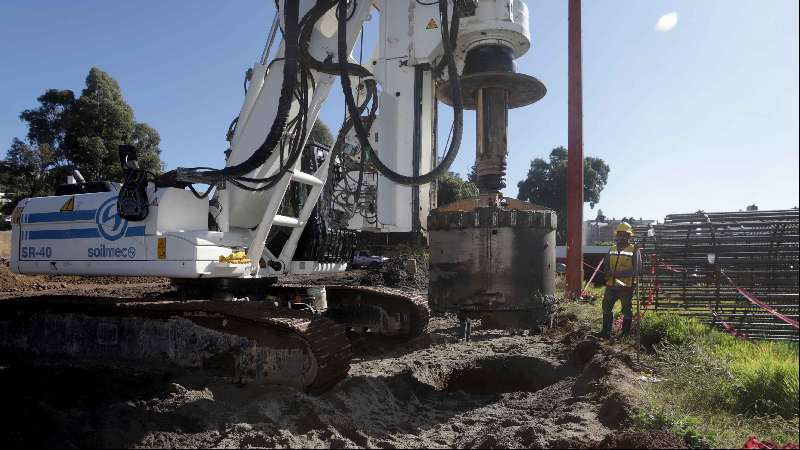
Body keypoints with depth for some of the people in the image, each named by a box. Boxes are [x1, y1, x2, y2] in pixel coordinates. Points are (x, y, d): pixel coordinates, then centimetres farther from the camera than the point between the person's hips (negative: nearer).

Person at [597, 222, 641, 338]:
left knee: (627, 310, 6)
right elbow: (606, 264, 14)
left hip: (626, 286, -5)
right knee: (606, 308, 9)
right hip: (611, 285, 6)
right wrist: (608, 272, -9)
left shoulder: (634, 250, -7)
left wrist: (618, 273, -23)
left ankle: (625, 334, 18)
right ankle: (606, 332, 19)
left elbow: (635, 270, -15)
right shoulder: (612, 249, 10)